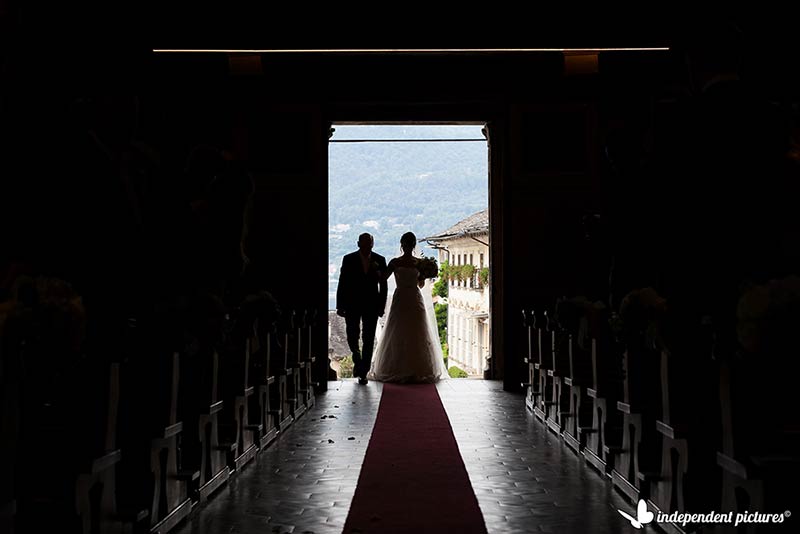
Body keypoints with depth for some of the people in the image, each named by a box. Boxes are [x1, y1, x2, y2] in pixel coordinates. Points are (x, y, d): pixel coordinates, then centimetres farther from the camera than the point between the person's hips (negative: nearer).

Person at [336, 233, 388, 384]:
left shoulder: (380, 260, 2)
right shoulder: (349, 259, -1)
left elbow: (383, 285, 5)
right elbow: (342, 284, 0)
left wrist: (381, 306, 0)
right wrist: (340, 306, -4)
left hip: (371, 305, 1)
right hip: (352, 304, 0)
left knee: (369, 340, 0)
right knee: (352, 336, -2)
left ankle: (363, 373, 6)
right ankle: (357, 359, 27)